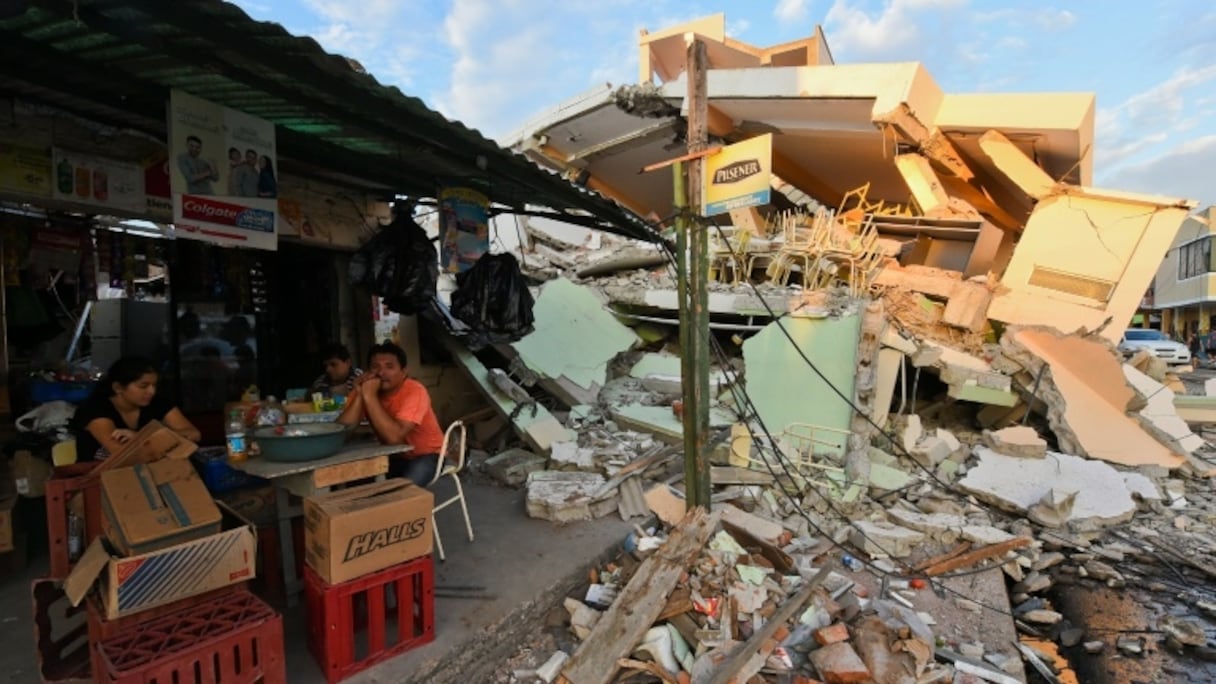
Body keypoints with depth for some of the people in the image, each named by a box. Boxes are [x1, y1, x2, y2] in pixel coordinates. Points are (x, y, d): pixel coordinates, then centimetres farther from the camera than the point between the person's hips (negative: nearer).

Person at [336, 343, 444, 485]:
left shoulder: (414, 391, -26)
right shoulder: (365, 388, -10)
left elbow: (394, 436, -38)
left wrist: (370, 396, -36)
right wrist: (359, 395, -29)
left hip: (426, 455, -5)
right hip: (393, 455, 5)